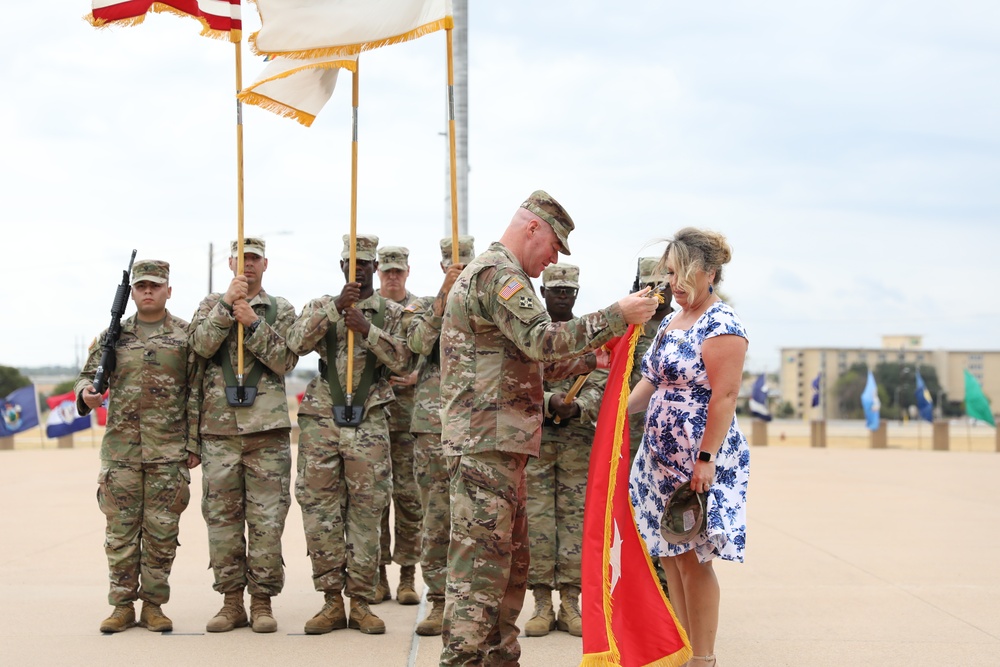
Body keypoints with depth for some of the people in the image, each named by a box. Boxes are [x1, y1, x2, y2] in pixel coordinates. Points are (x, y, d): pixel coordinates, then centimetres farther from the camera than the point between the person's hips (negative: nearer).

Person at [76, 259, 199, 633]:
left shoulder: (186, 336, 2)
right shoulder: (114, 335, 9)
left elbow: (196, 393, 1)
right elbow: (89, 374, 13)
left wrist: (194, 445, -3)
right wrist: (86, 394, -12)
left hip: (169, 450, -2)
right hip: (121, 447, 2)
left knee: (161, 530, 2)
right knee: (121, 529, 3)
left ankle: (153, 605, 11)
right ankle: (122, 606, 12)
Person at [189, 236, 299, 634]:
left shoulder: (281, 311, 10)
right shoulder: (212, 305, 12)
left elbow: (285, 361, -4)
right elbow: (202, 345, -7)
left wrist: (253, 323, -12)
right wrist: (227, 305, -16)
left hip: (267, 426, -1)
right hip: (219, 426, 1)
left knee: (266, 519, -1)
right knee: (222, 517, 4)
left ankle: (262, 601, 6)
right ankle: (231, 601, 13)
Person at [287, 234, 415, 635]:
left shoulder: (393, 313, 9)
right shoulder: (320, 307, 11)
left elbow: (403, 362, -4)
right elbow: (297, 343, -8)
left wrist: (367, 329, -15)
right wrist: (336, 308, -17)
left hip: (369, 425, -1)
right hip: (321, 421, 1)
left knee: (366, 514, 0)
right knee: (319, 512, 0)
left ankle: (360, 602, 8)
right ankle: (331, 601, 9)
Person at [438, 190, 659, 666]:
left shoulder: (493, 273, 25)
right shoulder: (498, 273, -10)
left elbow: (532, 360, 27)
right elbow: (542, 340, -23)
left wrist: (591, 359, 19)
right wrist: (616, 317, -19)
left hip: (501, 445, 11)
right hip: (486, 442, -11)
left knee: (511, 558, 14)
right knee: (481, 559, -10)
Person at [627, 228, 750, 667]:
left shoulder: (722, 326, -13)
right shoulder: (670, 323, 14)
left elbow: (725, 396, -18)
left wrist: (706, 458, -21)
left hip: (699, 463, -8)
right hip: (662, 458, 8)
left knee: (692, 558, -4)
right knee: (670, 556, 11)